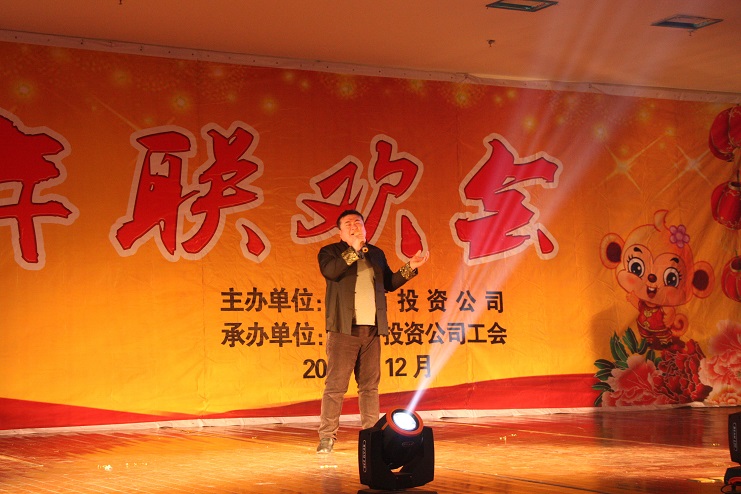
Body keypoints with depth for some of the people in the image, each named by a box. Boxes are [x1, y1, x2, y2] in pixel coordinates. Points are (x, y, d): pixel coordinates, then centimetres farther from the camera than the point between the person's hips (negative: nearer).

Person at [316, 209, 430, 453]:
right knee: (335, 384, -6)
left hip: (372, 328, 5)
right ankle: (327, 437, -2)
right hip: (344, 328, -5)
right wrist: (354, 250, -17)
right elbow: (329, 271, -16)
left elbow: (389, 283, 22)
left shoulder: (377, 254, 20)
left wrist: (410, 268, 12)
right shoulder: (330, 252, 5)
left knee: (370, 384, 8)